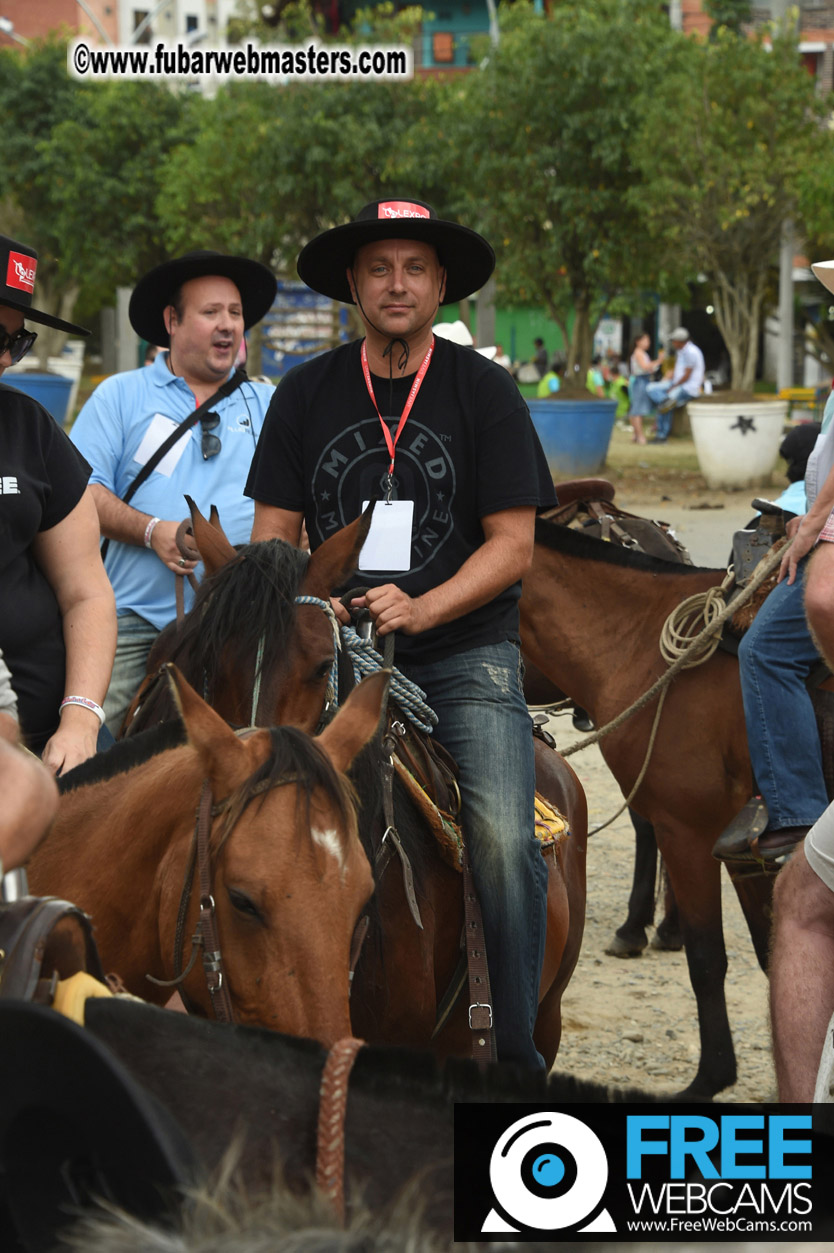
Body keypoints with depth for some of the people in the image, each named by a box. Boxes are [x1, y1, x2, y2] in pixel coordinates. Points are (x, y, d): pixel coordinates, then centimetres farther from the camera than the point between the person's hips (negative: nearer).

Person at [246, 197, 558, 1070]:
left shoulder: (483, 390, 2)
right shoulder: (307, 394, 8)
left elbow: (513, 544, -2)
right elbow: (273, 535, 9)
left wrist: (418, 609, -17)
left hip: (465, 648, -2)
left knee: (503, 839, -18)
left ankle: (513, 1053, -8)